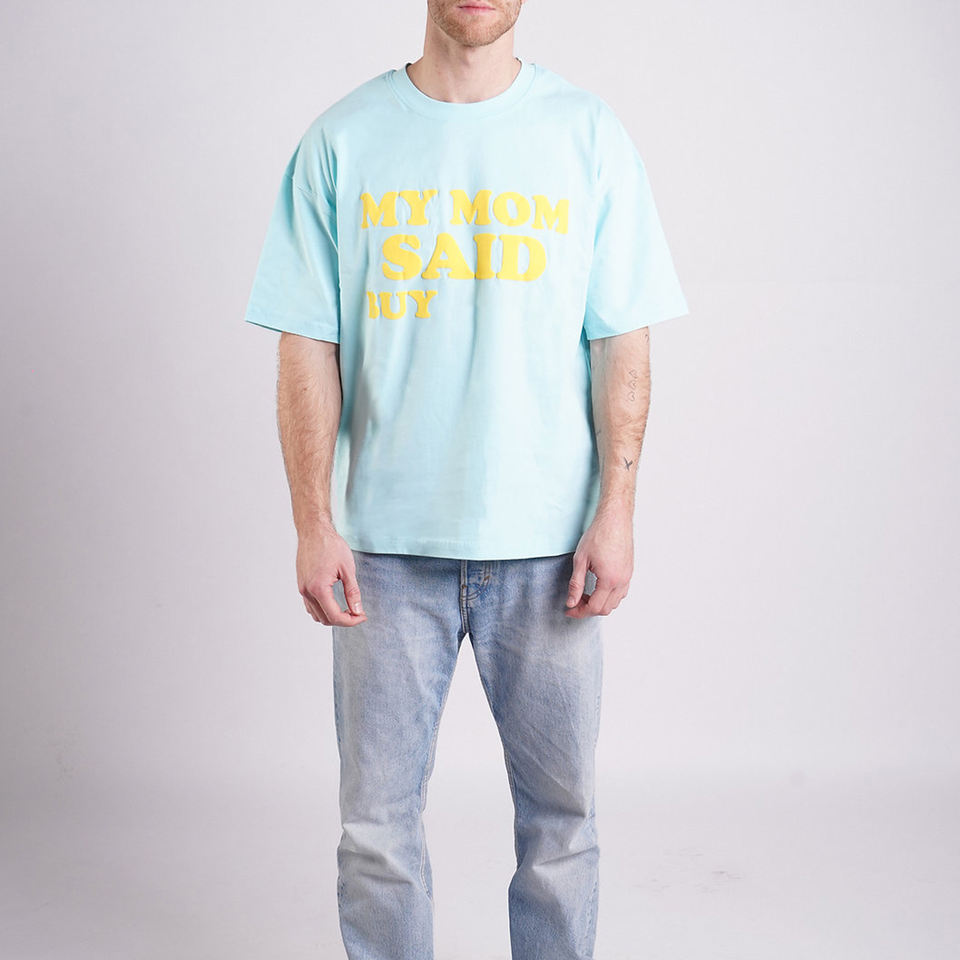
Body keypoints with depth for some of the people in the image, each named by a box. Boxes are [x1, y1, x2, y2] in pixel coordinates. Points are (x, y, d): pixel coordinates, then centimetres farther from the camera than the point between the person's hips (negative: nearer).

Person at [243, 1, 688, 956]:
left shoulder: (588, 133, 4)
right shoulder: (342, 140, 3)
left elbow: (623, 343, 2)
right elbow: (308, 349, 1)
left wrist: (616, 510, -5)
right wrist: (313, 523, -4)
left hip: (548, 541, 0)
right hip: (387, 541, 0)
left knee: (560, 809, 9)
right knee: (378, 817, 8)